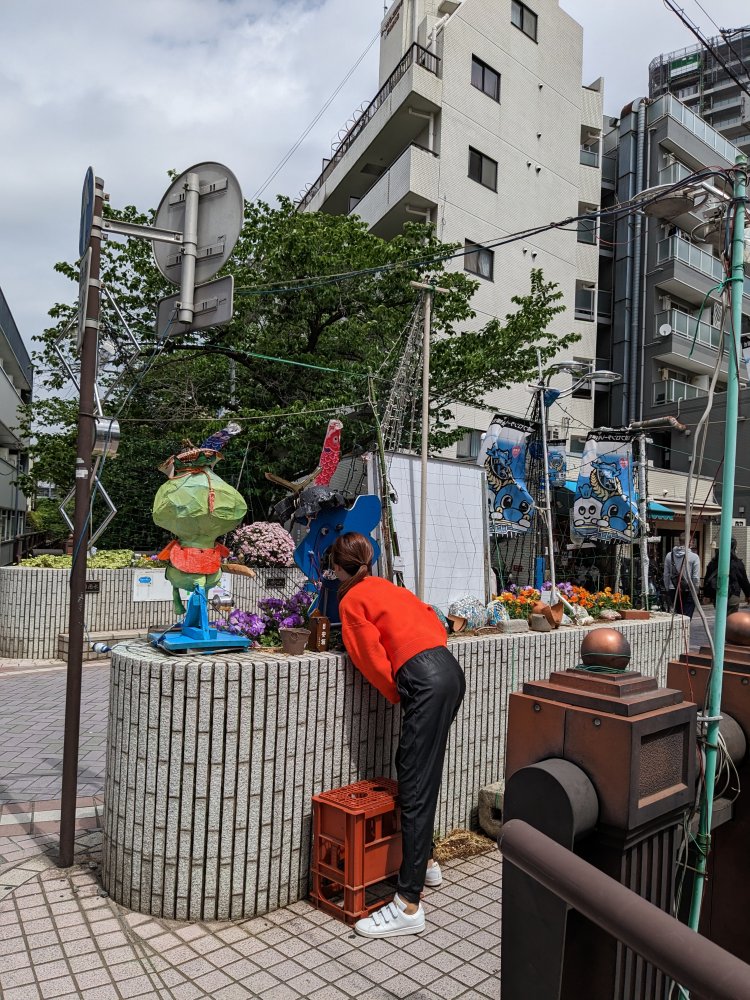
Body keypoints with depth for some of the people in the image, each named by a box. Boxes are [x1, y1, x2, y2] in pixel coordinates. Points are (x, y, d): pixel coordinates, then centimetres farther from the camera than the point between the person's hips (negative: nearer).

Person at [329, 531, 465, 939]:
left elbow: (373, 658, -2)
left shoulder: (351, 601, 3)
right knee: (416, 772, 22)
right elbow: (433, 622, 26)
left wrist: (399, 696, 10)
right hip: (450, 670, 9)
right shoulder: (387, 586, 25)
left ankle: (408, 906, -3)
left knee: (414, 789, -7)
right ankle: (425, 862, 36)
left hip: (426, 682, -9)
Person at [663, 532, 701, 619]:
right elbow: (696, 577, -8)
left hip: (673, 590, 4)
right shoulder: (694, 556, -9)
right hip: (688, 592, -4)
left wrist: (668, 590, 16)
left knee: (678, 615, 16)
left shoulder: (669, 555, 2)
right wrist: (695, 592, 4)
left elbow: (666, 575, 6)